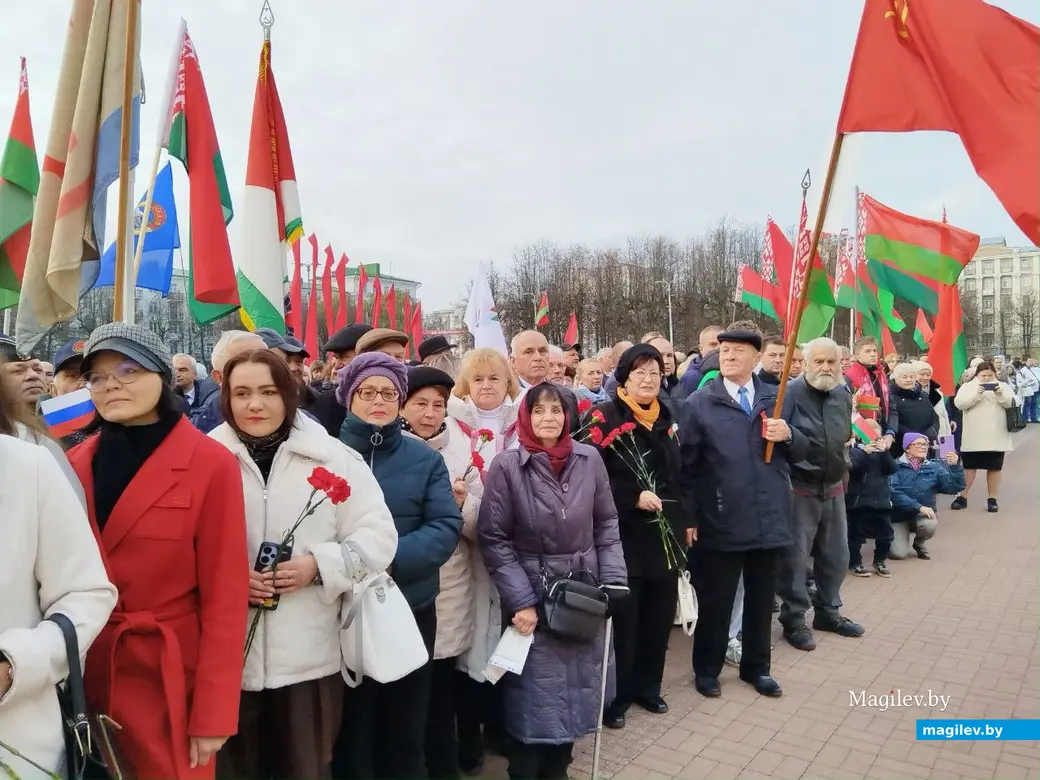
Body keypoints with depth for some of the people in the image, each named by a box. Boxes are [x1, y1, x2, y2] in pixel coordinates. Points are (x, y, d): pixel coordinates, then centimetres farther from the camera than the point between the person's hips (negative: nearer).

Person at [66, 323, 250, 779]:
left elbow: (225, 595, -13)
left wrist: (213, 712, -12)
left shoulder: (211, 465, -13)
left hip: (170, 678, -4)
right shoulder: (76, 464, 1)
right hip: (84, 672, 4)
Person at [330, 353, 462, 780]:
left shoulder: (425, 459, 1)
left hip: (412, 610, 2)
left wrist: (391, 558, -20)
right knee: (350, 727, 14)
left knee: (405, 728, 18)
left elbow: (447, 527, -6)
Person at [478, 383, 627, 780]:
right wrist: (520, 601, -13)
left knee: (577, 690, 15)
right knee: (536, 697, 5)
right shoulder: (506, 466, -12)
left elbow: (607, 524, 6)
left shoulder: (589, 459, -2)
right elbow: (494, 539, -10)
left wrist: (613, 580, -1)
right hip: (534, 597, -3)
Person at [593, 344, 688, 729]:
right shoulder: (605, 417, -10)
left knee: (659, 614, 12)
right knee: (623, 618, 2)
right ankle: (616, 695, 19)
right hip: (625, 536, -6)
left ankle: (647, 686, 30)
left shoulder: (667, 418, 12)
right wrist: (634, 496, -21)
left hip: (665, 533, 6)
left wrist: (686, 519, 15)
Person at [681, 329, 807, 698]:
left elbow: (801, 452, 11)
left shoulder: (778, 399, 8)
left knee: (761, 600, 17)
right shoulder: (699, 403, -4)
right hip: (722, 521, -3)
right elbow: (686, 464, -6)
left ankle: (756, 667, 36)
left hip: (769, 519, 4)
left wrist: (788, 436, -11)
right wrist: (688, 516, -9)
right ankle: (707, 669, 29)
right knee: (715, 600, 10)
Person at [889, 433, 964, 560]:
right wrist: (919, 507, -28)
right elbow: (893, 492, -20)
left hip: (923, 515, 3)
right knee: (898, 553, -20)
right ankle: (899, 535, 19)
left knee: (930, 524, -34)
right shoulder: (896, 466, -9)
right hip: (899, 516, -3)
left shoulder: (934, 468, 2)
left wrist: (954, 466, -24)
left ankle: (919, 544, 4)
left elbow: (955, 487, -8)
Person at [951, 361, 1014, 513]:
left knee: (994, 468, 7)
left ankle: (992, 499, 16)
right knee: (969, 466, 5)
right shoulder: (967, 386, 3)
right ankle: (962, 497, 12)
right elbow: (958, 403, -11)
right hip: (973, 437, -1)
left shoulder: (1003, 386, 9)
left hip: (996, 437, 2)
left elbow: (1012, 403, -3)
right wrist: (976, 395, -25)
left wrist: (1001, 395, -21)